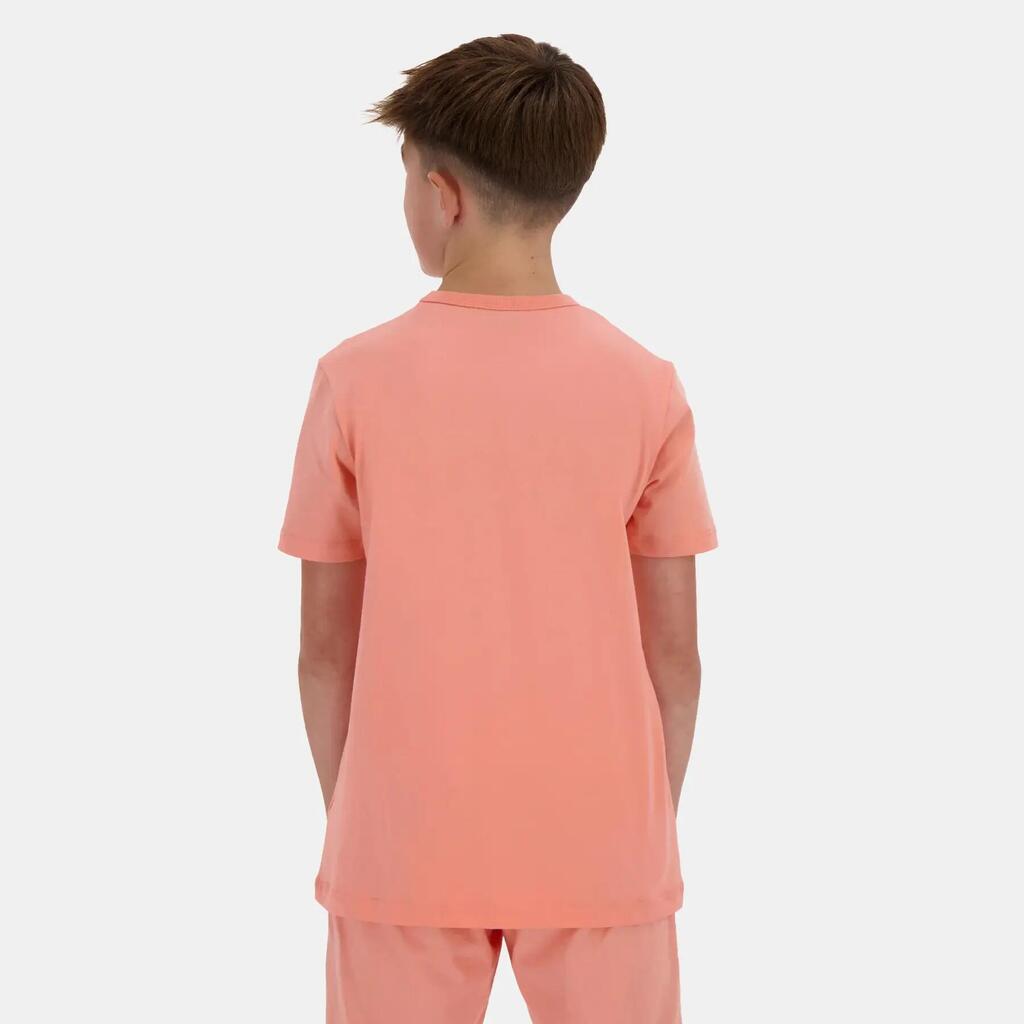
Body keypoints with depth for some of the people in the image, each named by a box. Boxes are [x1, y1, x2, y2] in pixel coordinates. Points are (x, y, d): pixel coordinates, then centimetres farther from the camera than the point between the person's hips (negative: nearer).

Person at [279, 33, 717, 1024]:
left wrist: (347, 819, 11)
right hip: (598, 843, 1)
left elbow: (325, 647, -3)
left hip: (407, 844, 0)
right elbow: (674, 652, -3)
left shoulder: (355, 380, -8)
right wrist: (654, 828, 11)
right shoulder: (645, 386, -7)